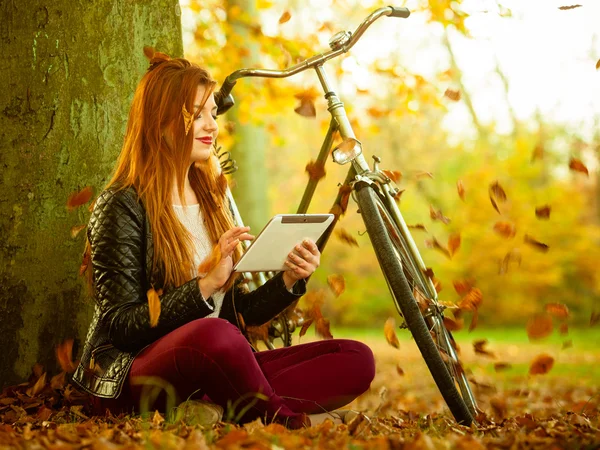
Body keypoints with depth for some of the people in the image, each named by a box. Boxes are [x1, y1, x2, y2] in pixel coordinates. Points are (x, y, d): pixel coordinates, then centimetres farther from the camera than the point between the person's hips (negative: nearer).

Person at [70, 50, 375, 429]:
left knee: (357, 359, -14)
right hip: (132, 385, -7)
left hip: (213, 371, 7)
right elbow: (122, 327, -13)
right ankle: (291, 425, -17)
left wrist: (289, 281, -3)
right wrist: (206, 284, -23)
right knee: (212, 334, -42)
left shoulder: (215, 198, 15)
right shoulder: (122, 206, -5)